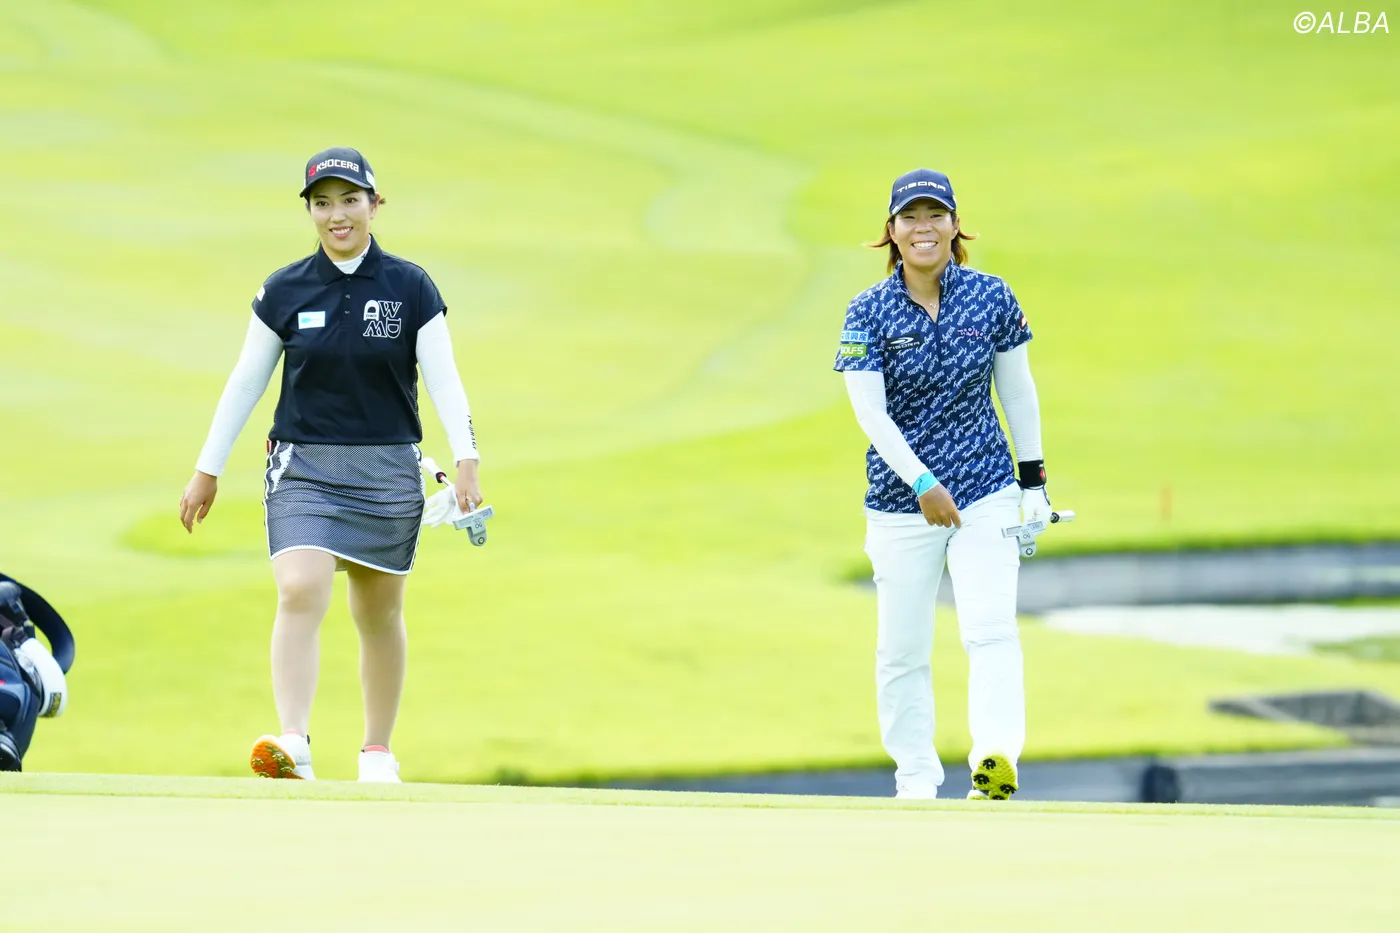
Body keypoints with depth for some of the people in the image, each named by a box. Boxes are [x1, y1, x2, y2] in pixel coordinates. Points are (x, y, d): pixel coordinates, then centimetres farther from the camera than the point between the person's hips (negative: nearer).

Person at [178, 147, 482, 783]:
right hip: (303, 468, 0)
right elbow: (246, 382, 8)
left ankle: (378, 752, 24)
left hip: (388, 471, 0)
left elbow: (443, 380, -4)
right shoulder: (285, 291, 2)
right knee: (299, 593, -20)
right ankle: (293, 744, -29)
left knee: (379, 614, 9)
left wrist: (467, 463, -15)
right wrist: (208, 470, 10)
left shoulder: (411, 288, -1)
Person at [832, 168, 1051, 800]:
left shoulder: (991, 298, 0)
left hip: (985, 492, 0)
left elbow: (1017, 390, 10)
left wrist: (1033, 480, 9)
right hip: (900, 500, 0)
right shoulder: (868, 312, -5)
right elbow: (870, 413, -12)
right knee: (902, 649, 4)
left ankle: (997, 758, -29)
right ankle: (915, 781, 16)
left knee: (990, 629, -17)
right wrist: (922, 483, -23)